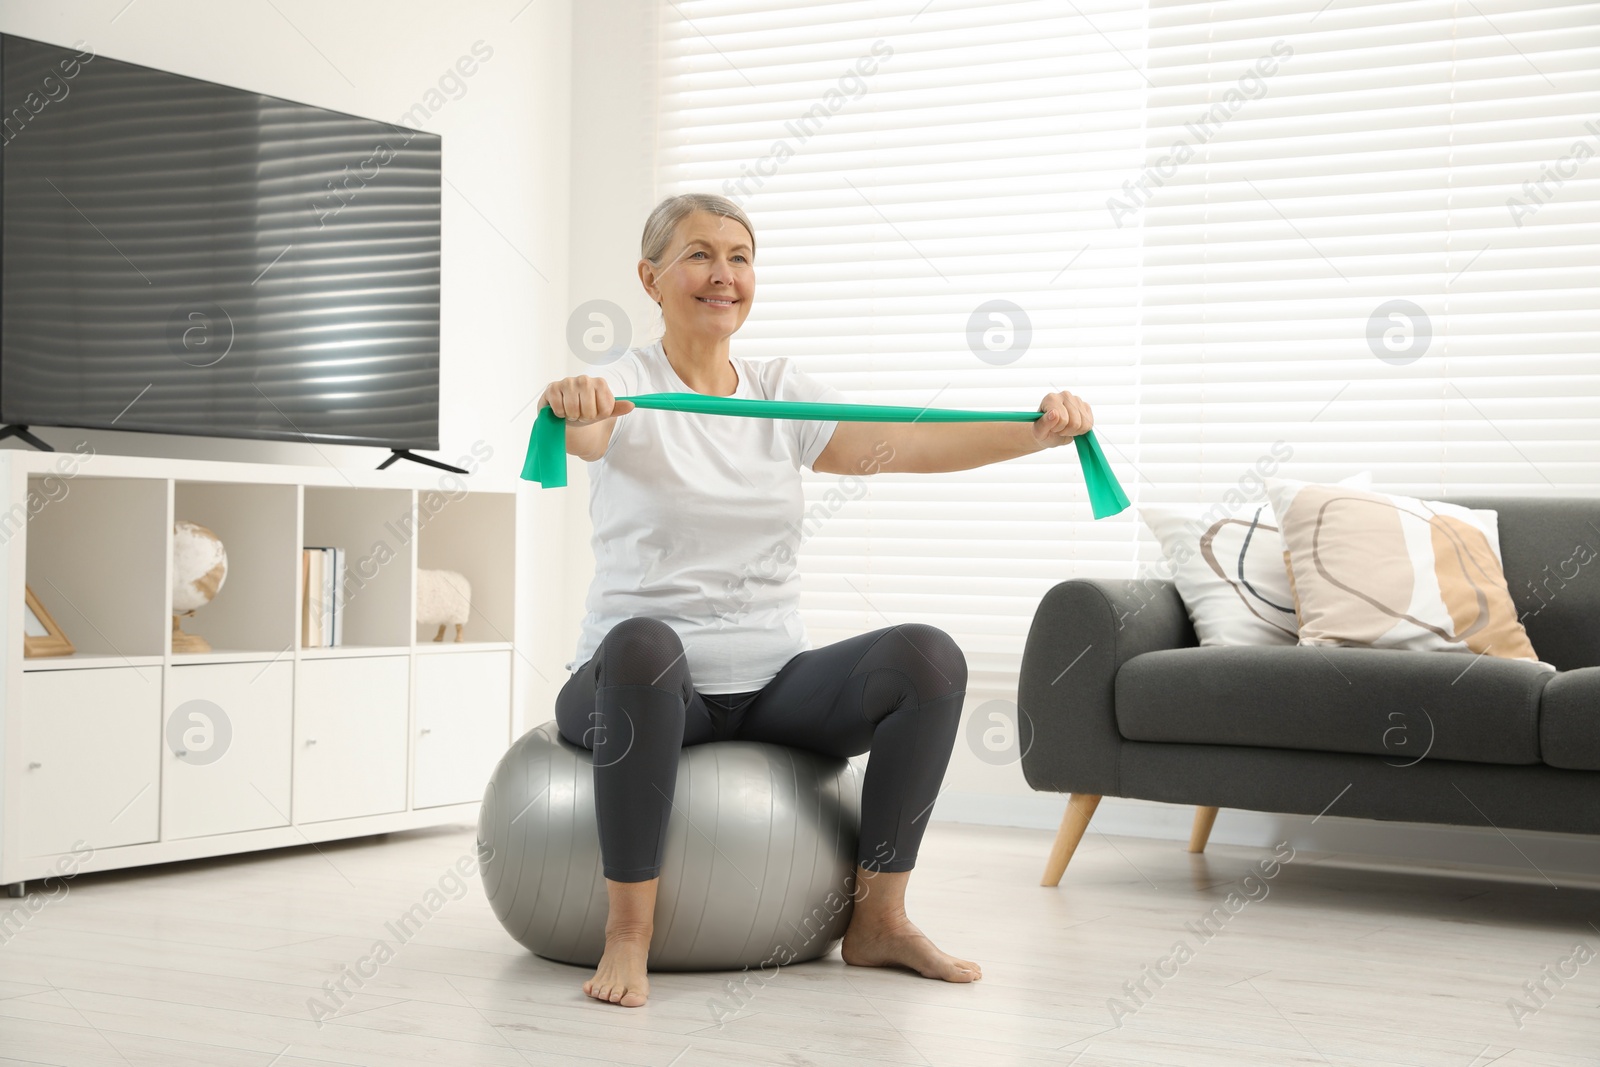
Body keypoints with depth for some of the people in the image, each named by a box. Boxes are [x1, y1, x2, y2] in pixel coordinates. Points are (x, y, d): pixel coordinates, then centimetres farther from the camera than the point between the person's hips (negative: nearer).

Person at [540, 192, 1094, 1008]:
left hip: (770, 686, 4)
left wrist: (1038, 430, -18)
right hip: (641, 683, -4)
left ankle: (878, 918, -9)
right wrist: (571, 405, -53)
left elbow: (904, 444, -3)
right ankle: (629, 927, -28)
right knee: (643, 643, -40)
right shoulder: (624, 390, -4)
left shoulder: (781, 395, 10)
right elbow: (584, 430, -28)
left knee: (928, 656, -20)